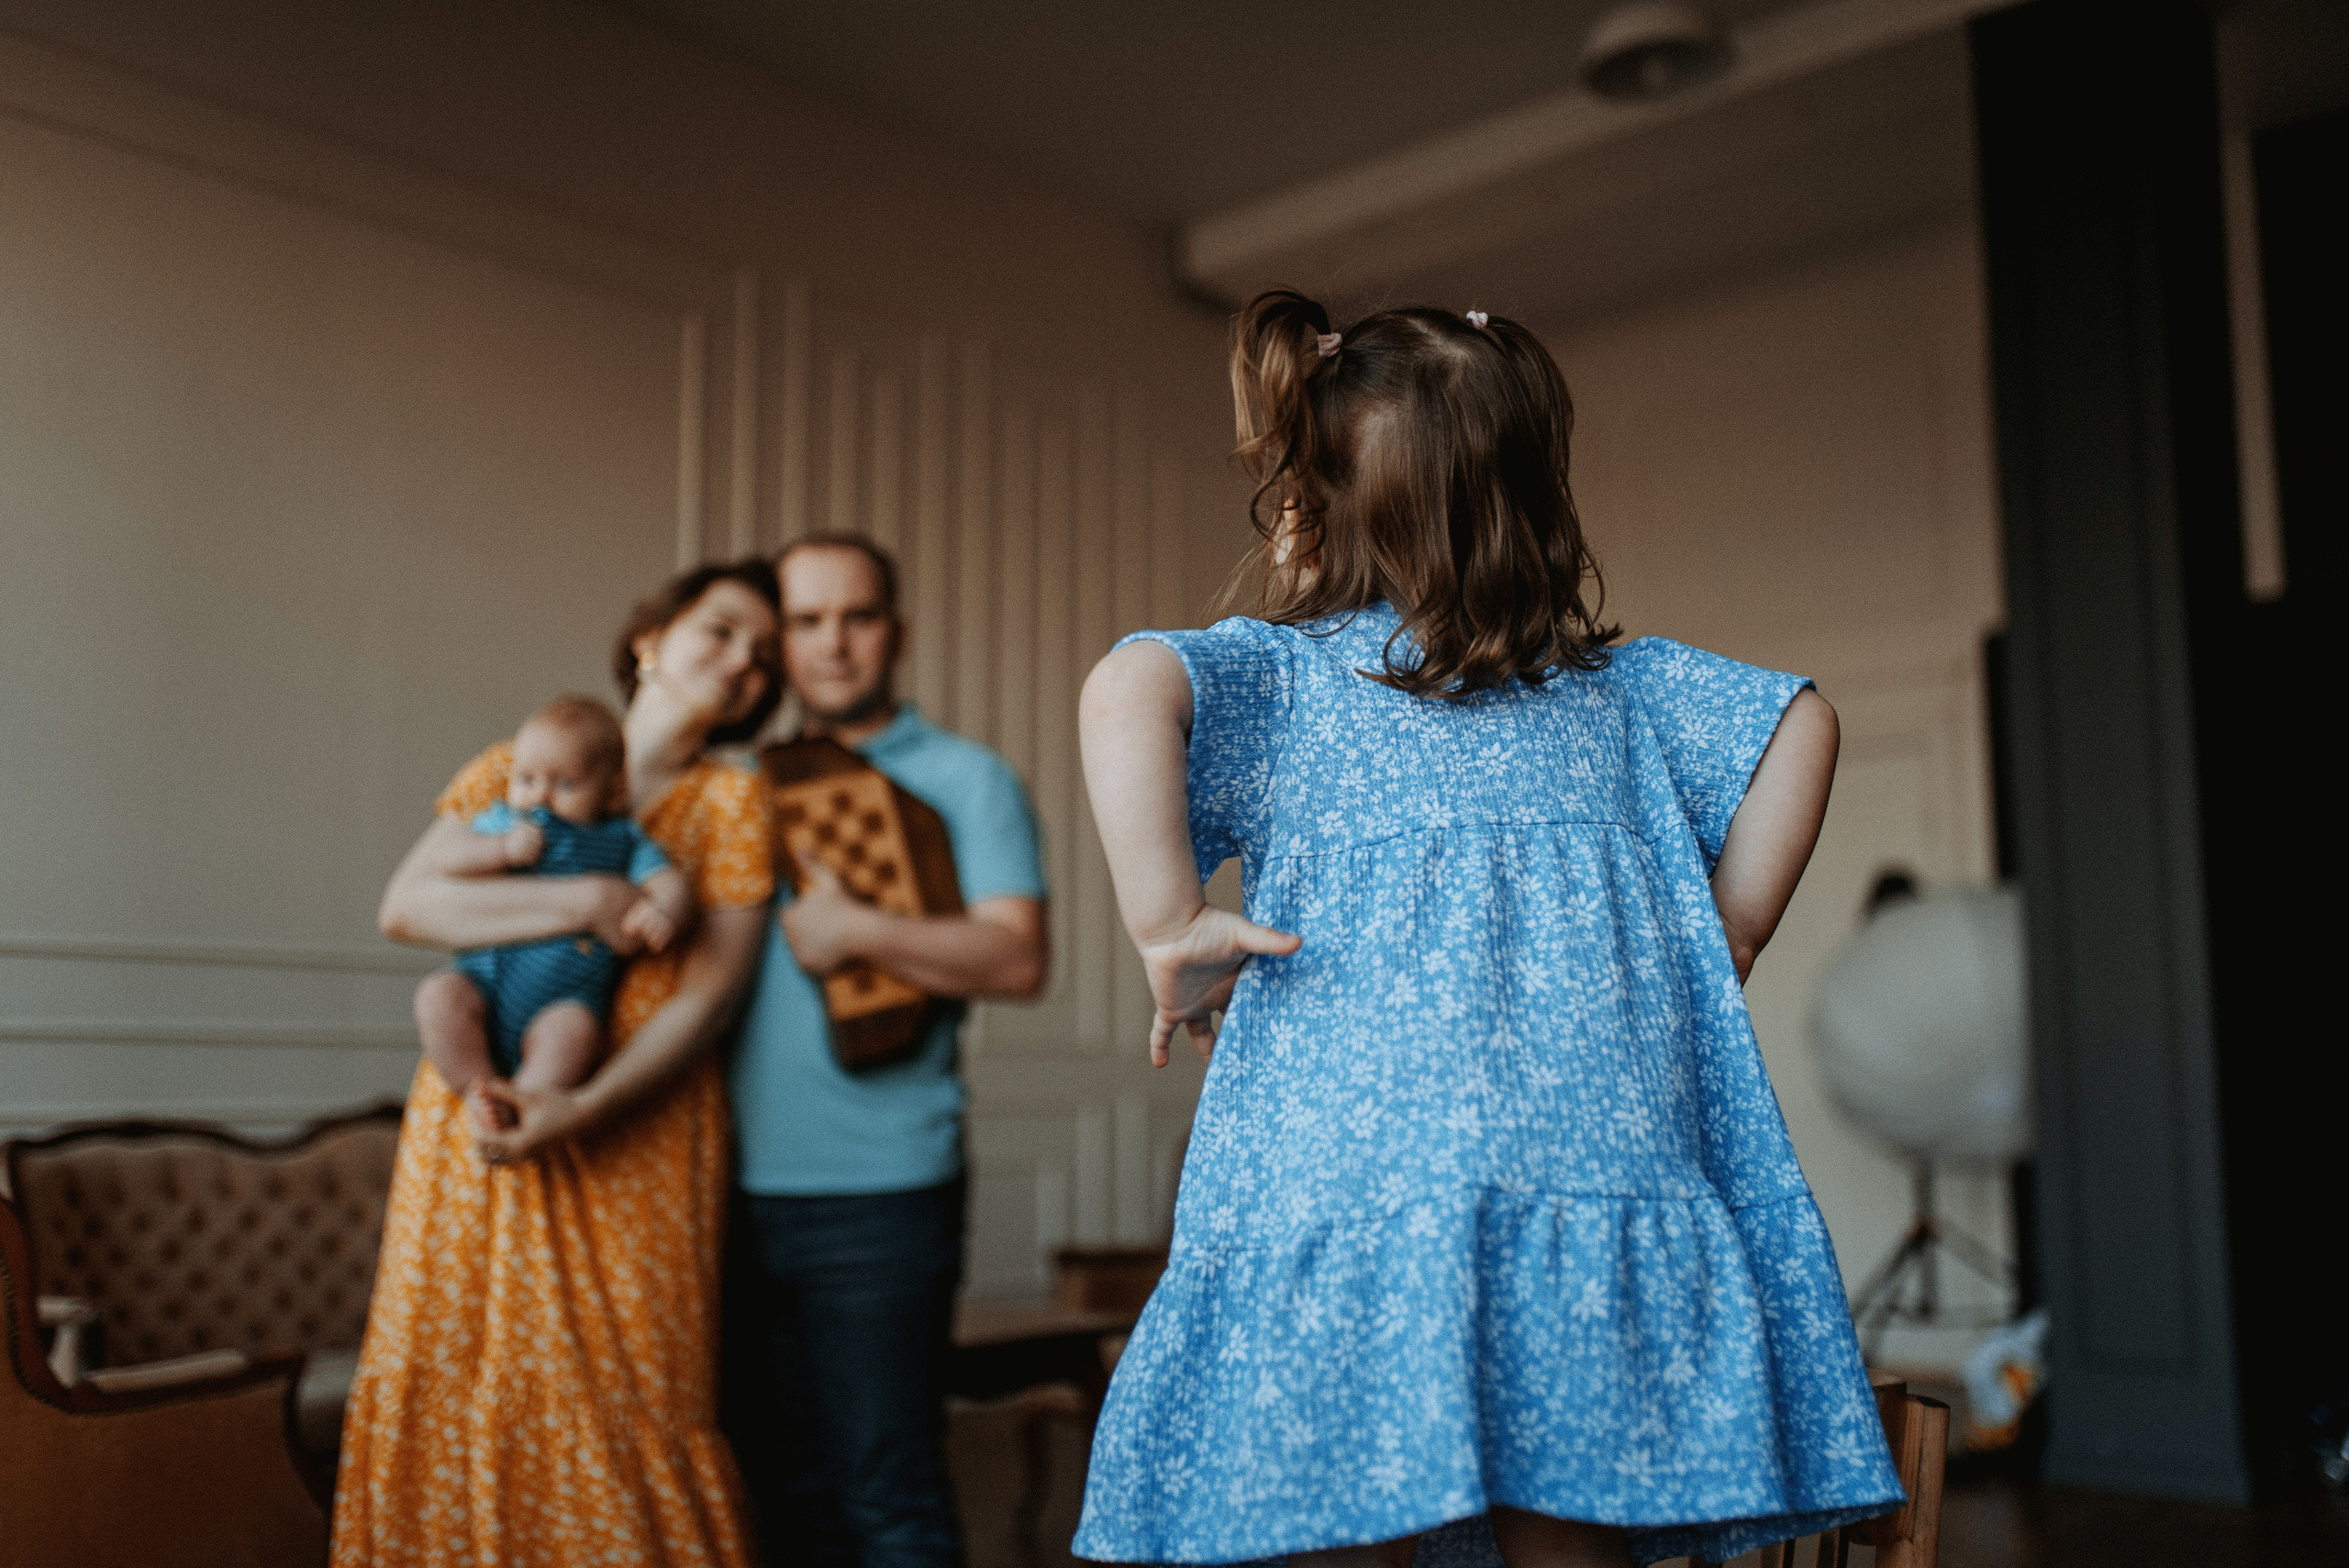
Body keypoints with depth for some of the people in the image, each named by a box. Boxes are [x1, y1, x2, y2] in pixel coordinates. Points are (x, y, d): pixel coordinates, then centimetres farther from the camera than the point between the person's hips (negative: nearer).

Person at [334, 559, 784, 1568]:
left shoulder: (734, 802, 3)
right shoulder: (514, 767, 10)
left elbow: (708, 994, -5)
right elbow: (404, 906, -2)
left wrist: (580, 1108, -17)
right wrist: (585, 901, -13)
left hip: (634, 1137, -2)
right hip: (475, 1111, 2)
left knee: (626, 1403, -4)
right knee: (438, 1385, 3)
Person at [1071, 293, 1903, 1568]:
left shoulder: (1276, 674, 9)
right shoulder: (1622, 686, 20)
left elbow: (1127, 692, -10)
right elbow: (1801, 723, 19)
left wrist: (1166, 924, -8)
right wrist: (1721, 947, 19)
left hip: (1342, 1172, -3)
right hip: (1605, 1165, 4)